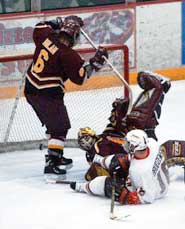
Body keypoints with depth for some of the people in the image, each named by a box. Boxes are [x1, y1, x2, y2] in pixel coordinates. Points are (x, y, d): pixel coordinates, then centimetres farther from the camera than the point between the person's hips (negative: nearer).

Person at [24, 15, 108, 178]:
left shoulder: (45, 36, -2)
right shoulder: (68, 55, -21)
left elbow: (39, 29, 22)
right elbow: (80, 77, -18)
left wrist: (54, 23, 25)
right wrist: (95, 63, -11)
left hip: (31, 89, 9)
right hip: (47, 95, -9)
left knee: (53, 124, 23)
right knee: (60, 127, -3)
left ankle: (56, 157, 34)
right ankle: (52, 163, -10)